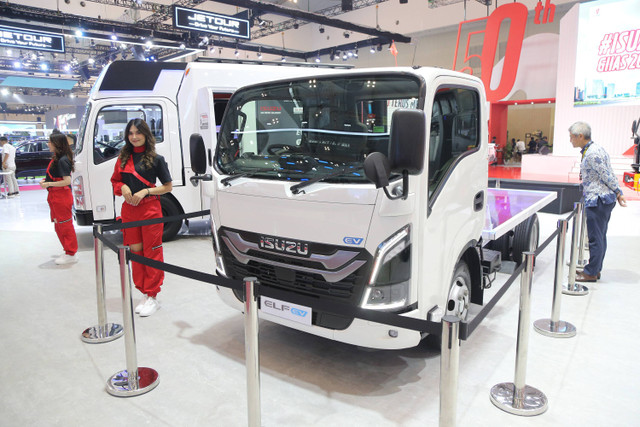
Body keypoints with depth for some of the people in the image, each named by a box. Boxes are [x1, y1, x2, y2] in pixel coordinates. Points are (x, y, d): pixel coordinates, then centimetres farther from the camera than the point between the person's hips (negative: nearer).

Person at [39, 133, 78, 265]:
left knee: (65, 225, -3)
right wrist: (45, 180, 7)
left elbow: (67, 181, -23)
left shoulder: (62, 160, -18)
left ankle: (71, 255, 6)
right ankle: (69, 251, 27)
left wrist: (48, 184, -18)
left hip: (61, 197, -10)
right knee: (59, 225, 17)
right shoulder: (56, 158, 11)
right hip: (55, 197, 11)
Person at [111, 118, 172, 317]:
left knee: (152, 252, -1)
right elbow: (115, 181, 19)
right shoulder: (123, 157, 10)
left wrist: (145, 191, -12)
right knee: (135, 252, 9)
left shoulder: (155, 159, -2)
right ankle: (144, 294, 21)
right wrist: (123, 187, -3)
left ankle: (152, 296, 7)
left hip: (150, 208, -4)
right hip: (129, 209, 5)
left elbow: (168, 186, 0)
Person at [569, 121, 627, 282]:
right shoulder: (593, 149, 13)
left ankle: (591, 273, 5)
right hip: (604, 199, 11)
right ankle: (596, 269, 25)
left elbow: (607, 176, -15)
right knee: (600, 237, 15)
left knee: (595, 238, -3)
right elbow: (608, 175, 15)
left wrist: (618, 193, -5)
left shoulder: (592, 153, -19)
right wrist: (618, 193, 15)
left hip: (598, 200, -11)